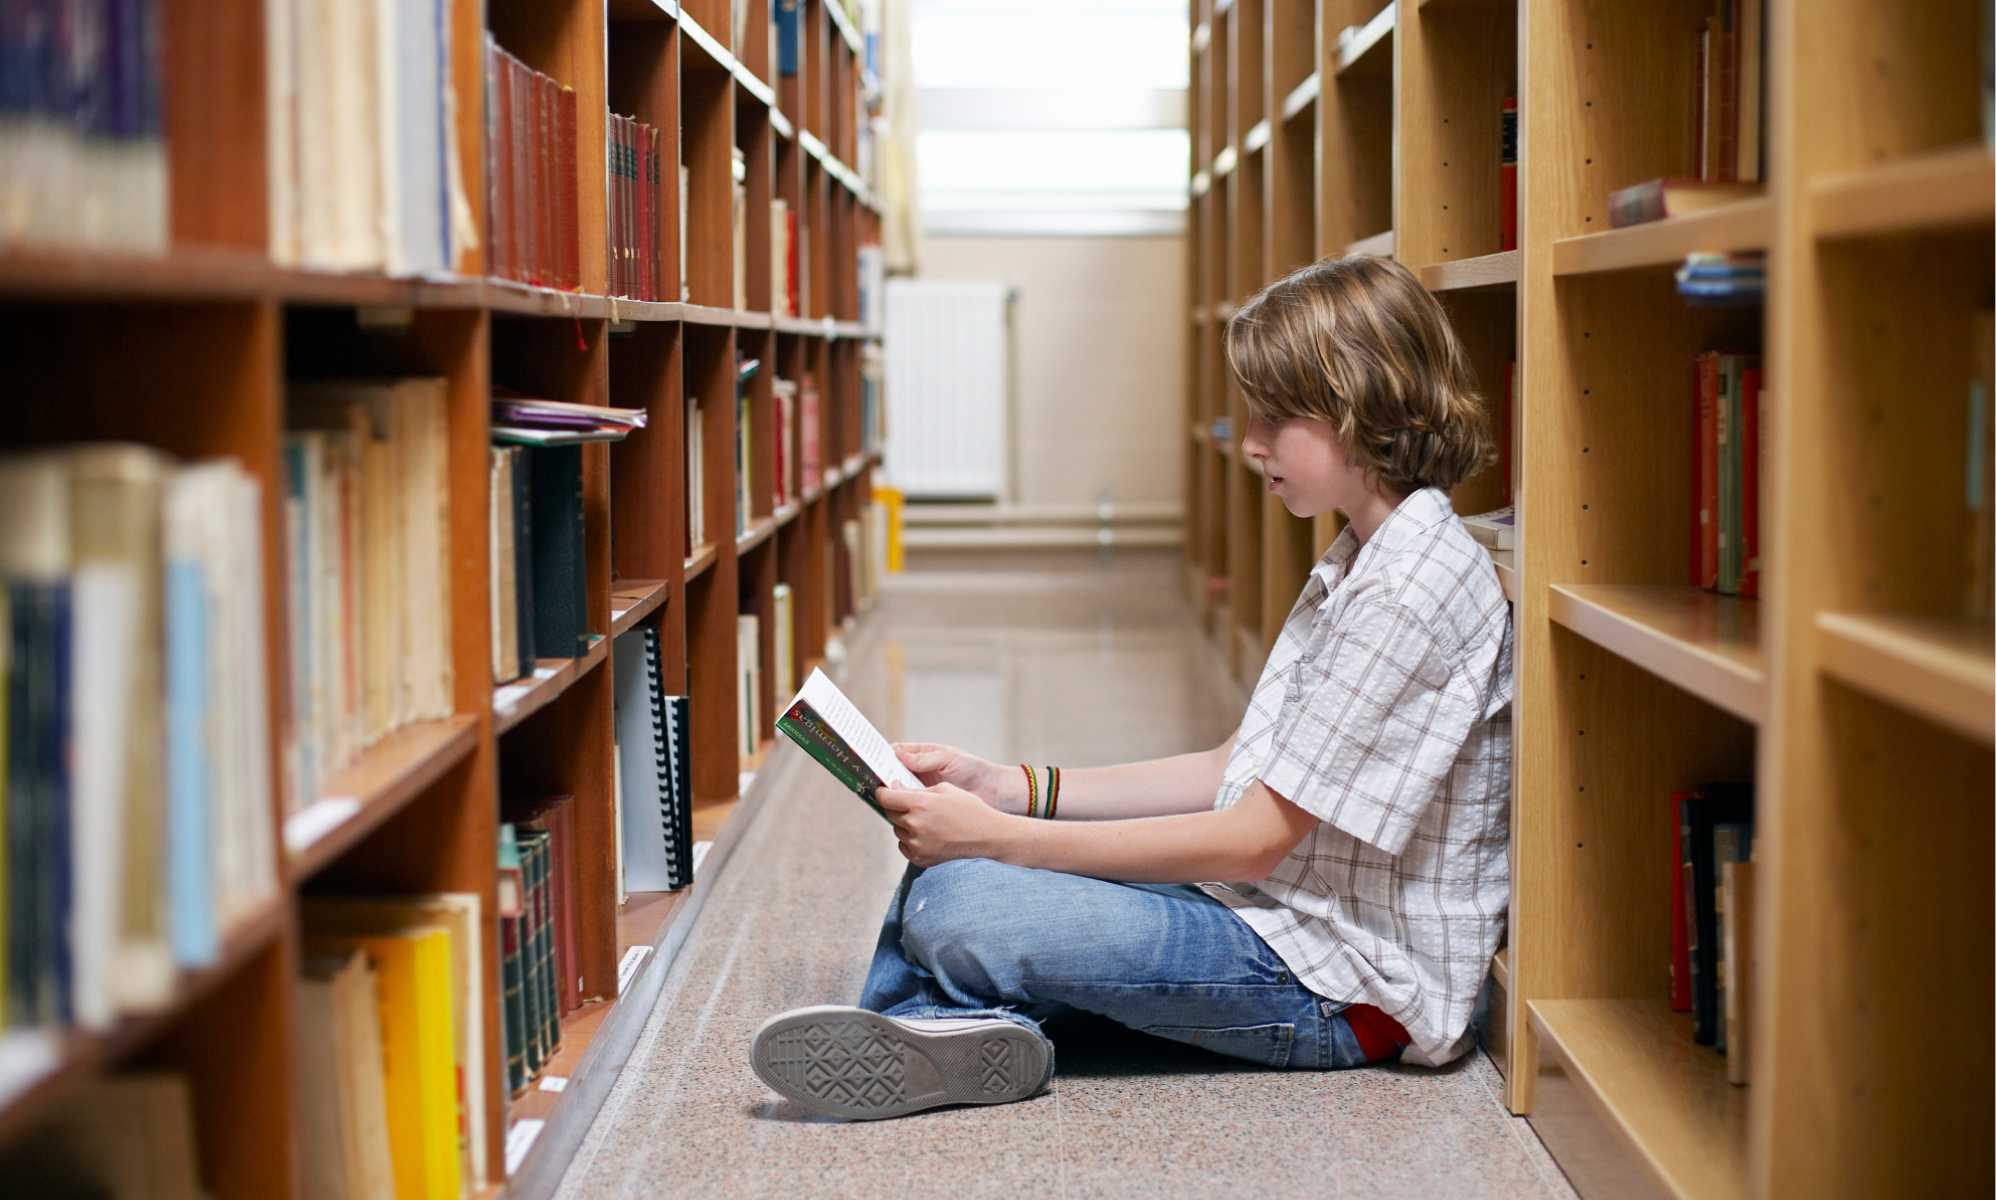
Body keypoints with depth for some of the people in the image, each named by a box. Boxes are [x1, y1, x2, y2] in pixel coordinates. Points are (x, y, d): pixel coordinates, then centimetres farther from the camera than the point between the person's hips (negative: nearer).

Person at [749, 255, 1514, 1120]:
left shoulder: (1412, 589, -21)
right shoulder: (1355, 564, 12)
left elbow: (1257, 839, -22)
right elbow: (1236, 771, 11)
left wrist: (998, 835, -20)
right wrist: (1008, 788, 2)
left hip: (1344, 981, -10)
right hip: (1272, 905, 10)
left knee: (953, 908, -25)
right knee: (947, 856, 6)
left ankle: (940, 1018, 3)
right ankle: (943, 1026, -17)